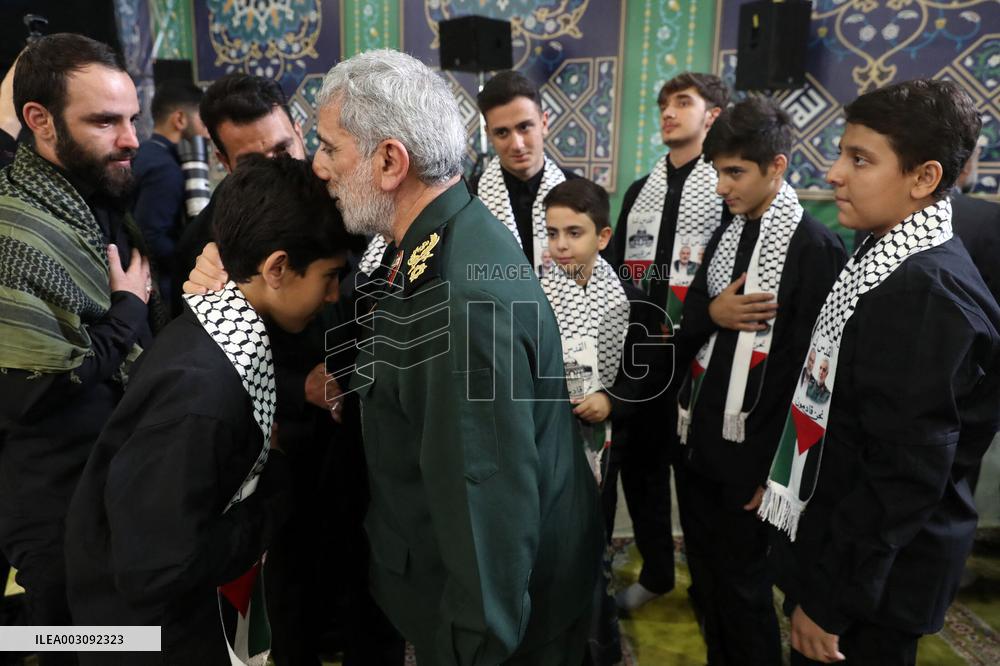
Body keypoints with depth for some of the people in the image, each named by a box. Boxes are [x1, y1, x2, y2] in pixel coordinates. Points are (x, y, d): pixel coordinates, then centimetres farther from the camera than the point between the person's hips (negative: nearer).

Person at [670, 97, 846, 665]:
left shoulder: (816, 247, -14)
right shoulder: (727, 233, 9)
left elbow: (810, 369, -16)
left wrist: (781, 469, -14)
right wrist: (711, 313, -12)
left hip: (752, 452, -7)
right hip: (698, 440, 7)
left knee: (742, 584, 10)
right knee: (706, 573, 20)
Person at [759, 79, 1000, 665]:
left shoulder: (928, 293, -26)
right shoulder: (883, 259, 2)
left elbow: (905, 477, -26)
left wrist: (832, 601, -18)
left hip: (871, 578, -8)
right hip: (841, 540, 8)